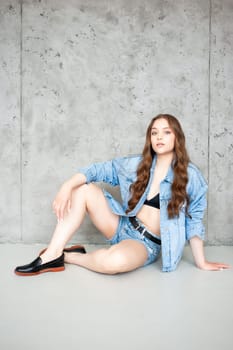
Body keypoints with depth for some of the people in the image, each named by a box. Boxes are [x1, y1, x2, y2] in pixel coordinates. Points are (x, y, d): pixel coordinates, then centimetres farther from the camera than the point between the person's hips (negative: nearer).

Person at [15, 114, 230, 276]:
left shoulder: (190, 175, -7)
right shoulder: (138, 165, 3)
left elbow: (194, 221, -3)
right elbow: (100, 170, 1)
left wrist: (201, 262, -2)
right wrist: (67, 186, -15)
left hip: (147, 243, -4)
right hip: (122, 227, 5)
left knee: (116, 260, -39)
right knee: (83, 188, -13)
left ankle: (69, 256, -7)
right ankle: (52, 255, -16)